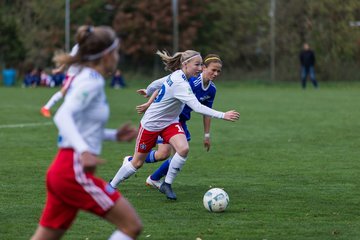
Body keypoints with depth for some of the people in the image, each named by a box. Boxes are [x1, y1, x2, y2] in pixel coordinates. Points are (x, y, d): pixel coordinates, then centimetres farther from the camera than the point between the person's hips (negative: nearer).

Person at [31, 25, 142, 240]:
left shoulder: (85, 79, 18)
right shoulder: (92, 81, -10)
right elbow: (62, 116, -25)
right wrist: (84, 151, -37)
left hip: (62, 171, 10)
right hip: (75, 171, -10)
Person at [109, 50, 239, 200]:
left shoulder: (177, 75, -7)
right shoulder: (180, 84, -34)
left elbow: (160, 82, 13)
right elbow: (197, 107, -42)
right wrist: (223, 115, -45)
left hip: (170, 122, 7)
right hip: (151, 124, -7)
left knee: (183, 149, -20)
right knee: (137, 163, 6)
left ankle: (167, 185, -4)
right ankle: (112, 186, 29)